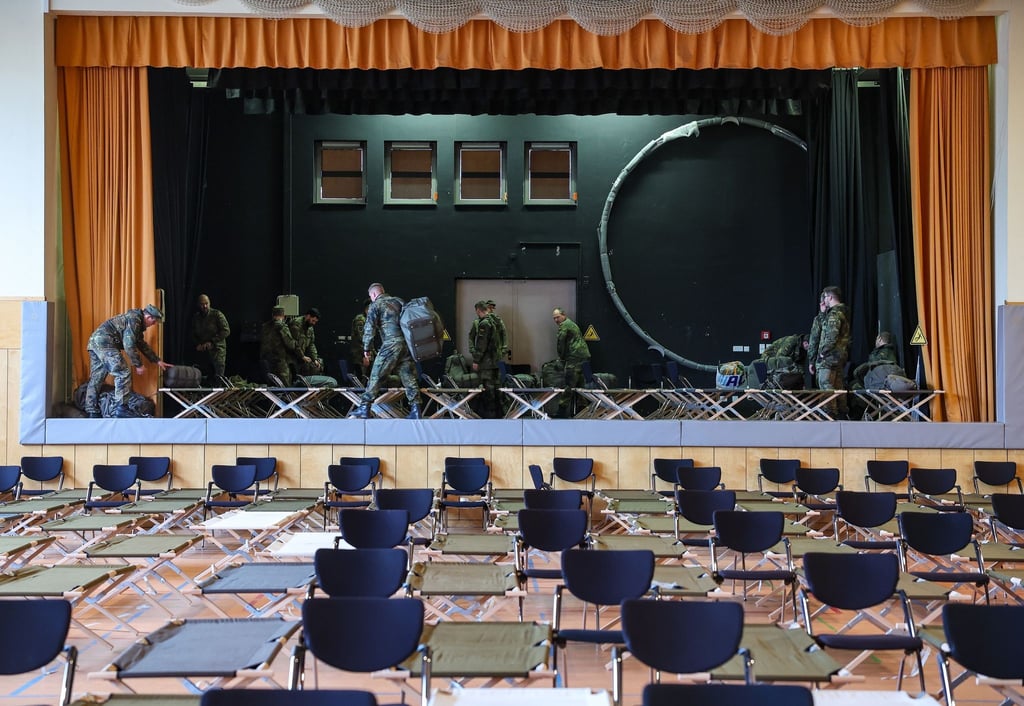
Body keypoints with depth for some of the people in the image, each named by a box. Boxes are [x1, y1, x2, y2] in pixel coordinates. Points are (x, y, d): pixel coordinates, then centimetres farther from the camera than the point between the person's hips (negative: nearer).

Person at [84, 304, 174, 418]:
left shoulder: (137, 323, 22)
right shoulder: (134, 319, -10)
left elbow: (142, 344, 31)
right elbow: (129, 345, -16)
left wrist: (158, 361, 30)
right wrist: (139, 365, -9)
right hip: (104, 342, -11)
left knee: (96, 378, 11)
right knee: (123, 373, -10)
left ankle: (92, 412, 15)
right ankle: (121, 408, -11)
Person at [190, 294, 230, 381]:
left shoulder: (217, 314, -4)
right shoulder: (195, 317, 13)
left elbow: (226, 331, -10)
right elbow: (193, 334, 22)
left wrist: (211, 342, -14)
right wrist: (197, 344, 1)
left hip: (217, 350, -5)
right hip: (202, 351, 5)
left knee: (218, 377, -12)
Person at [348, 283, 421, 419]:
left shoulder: (376, 305, 3)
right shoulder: (399, 301, 20)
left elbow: (369, 328, -4)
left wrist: (367, 350, 0)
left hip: (390, 344, -5)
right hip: (407, 343, 6)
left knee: (375, 376, 0)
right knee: (408, 377, 7)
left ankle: (364, 409, 1)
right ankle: (415, 410, 4)